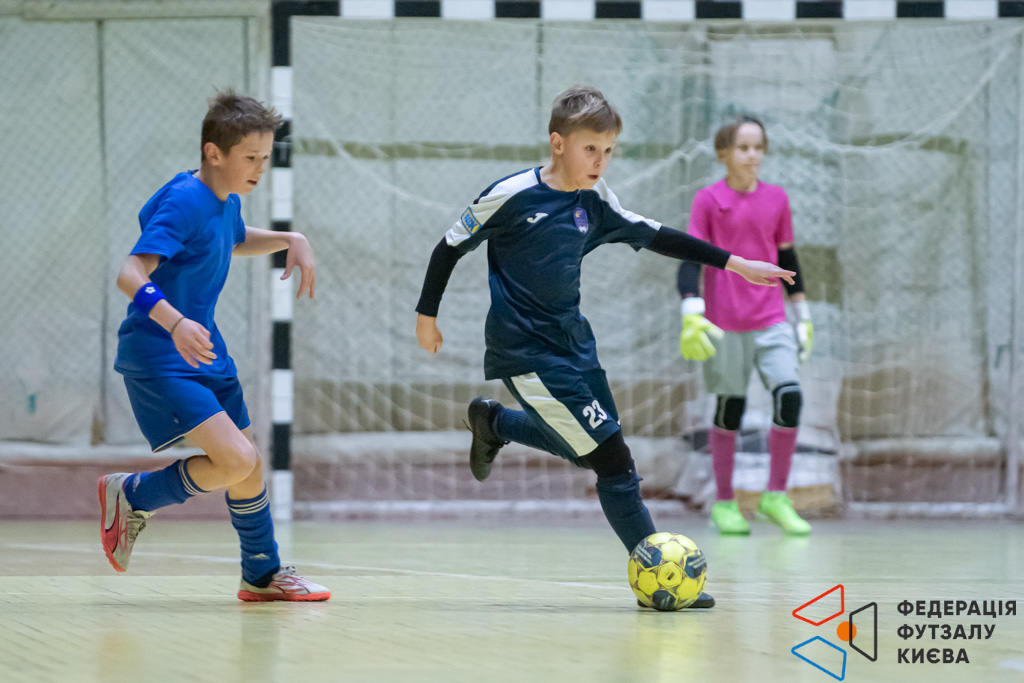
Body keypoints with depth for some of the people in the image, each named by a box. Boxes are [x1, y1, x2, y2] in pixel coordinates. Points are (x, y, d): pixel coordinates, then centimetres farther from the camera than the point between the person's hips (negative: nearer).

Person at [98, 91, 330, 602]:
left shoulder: (227, 203, 8)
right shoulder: (184, 202, -21)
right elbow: (130, 274, -31)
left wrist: (290, 241, 16)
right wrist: (175, 322, -47)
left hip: (204, 353, 9)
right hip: (158, 359, -9)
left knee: (248, 464, 14)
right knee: (235, 460, -20)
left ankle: (264, 575, 32)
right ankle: (130, 495, 1)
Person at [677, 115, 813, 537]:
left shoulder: (776, 199, 8)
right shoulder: (709, 200, -2)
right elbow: (690, 260, -6)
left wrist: (803, 316, 18)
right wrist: (691, 314, -17)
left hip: (771, 321, 3)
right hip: (725, 324, -3)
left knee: (790, 398, -12)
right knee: (730, 407, 2)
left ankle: (776, 497, 1)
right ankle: (724, 502, 16)